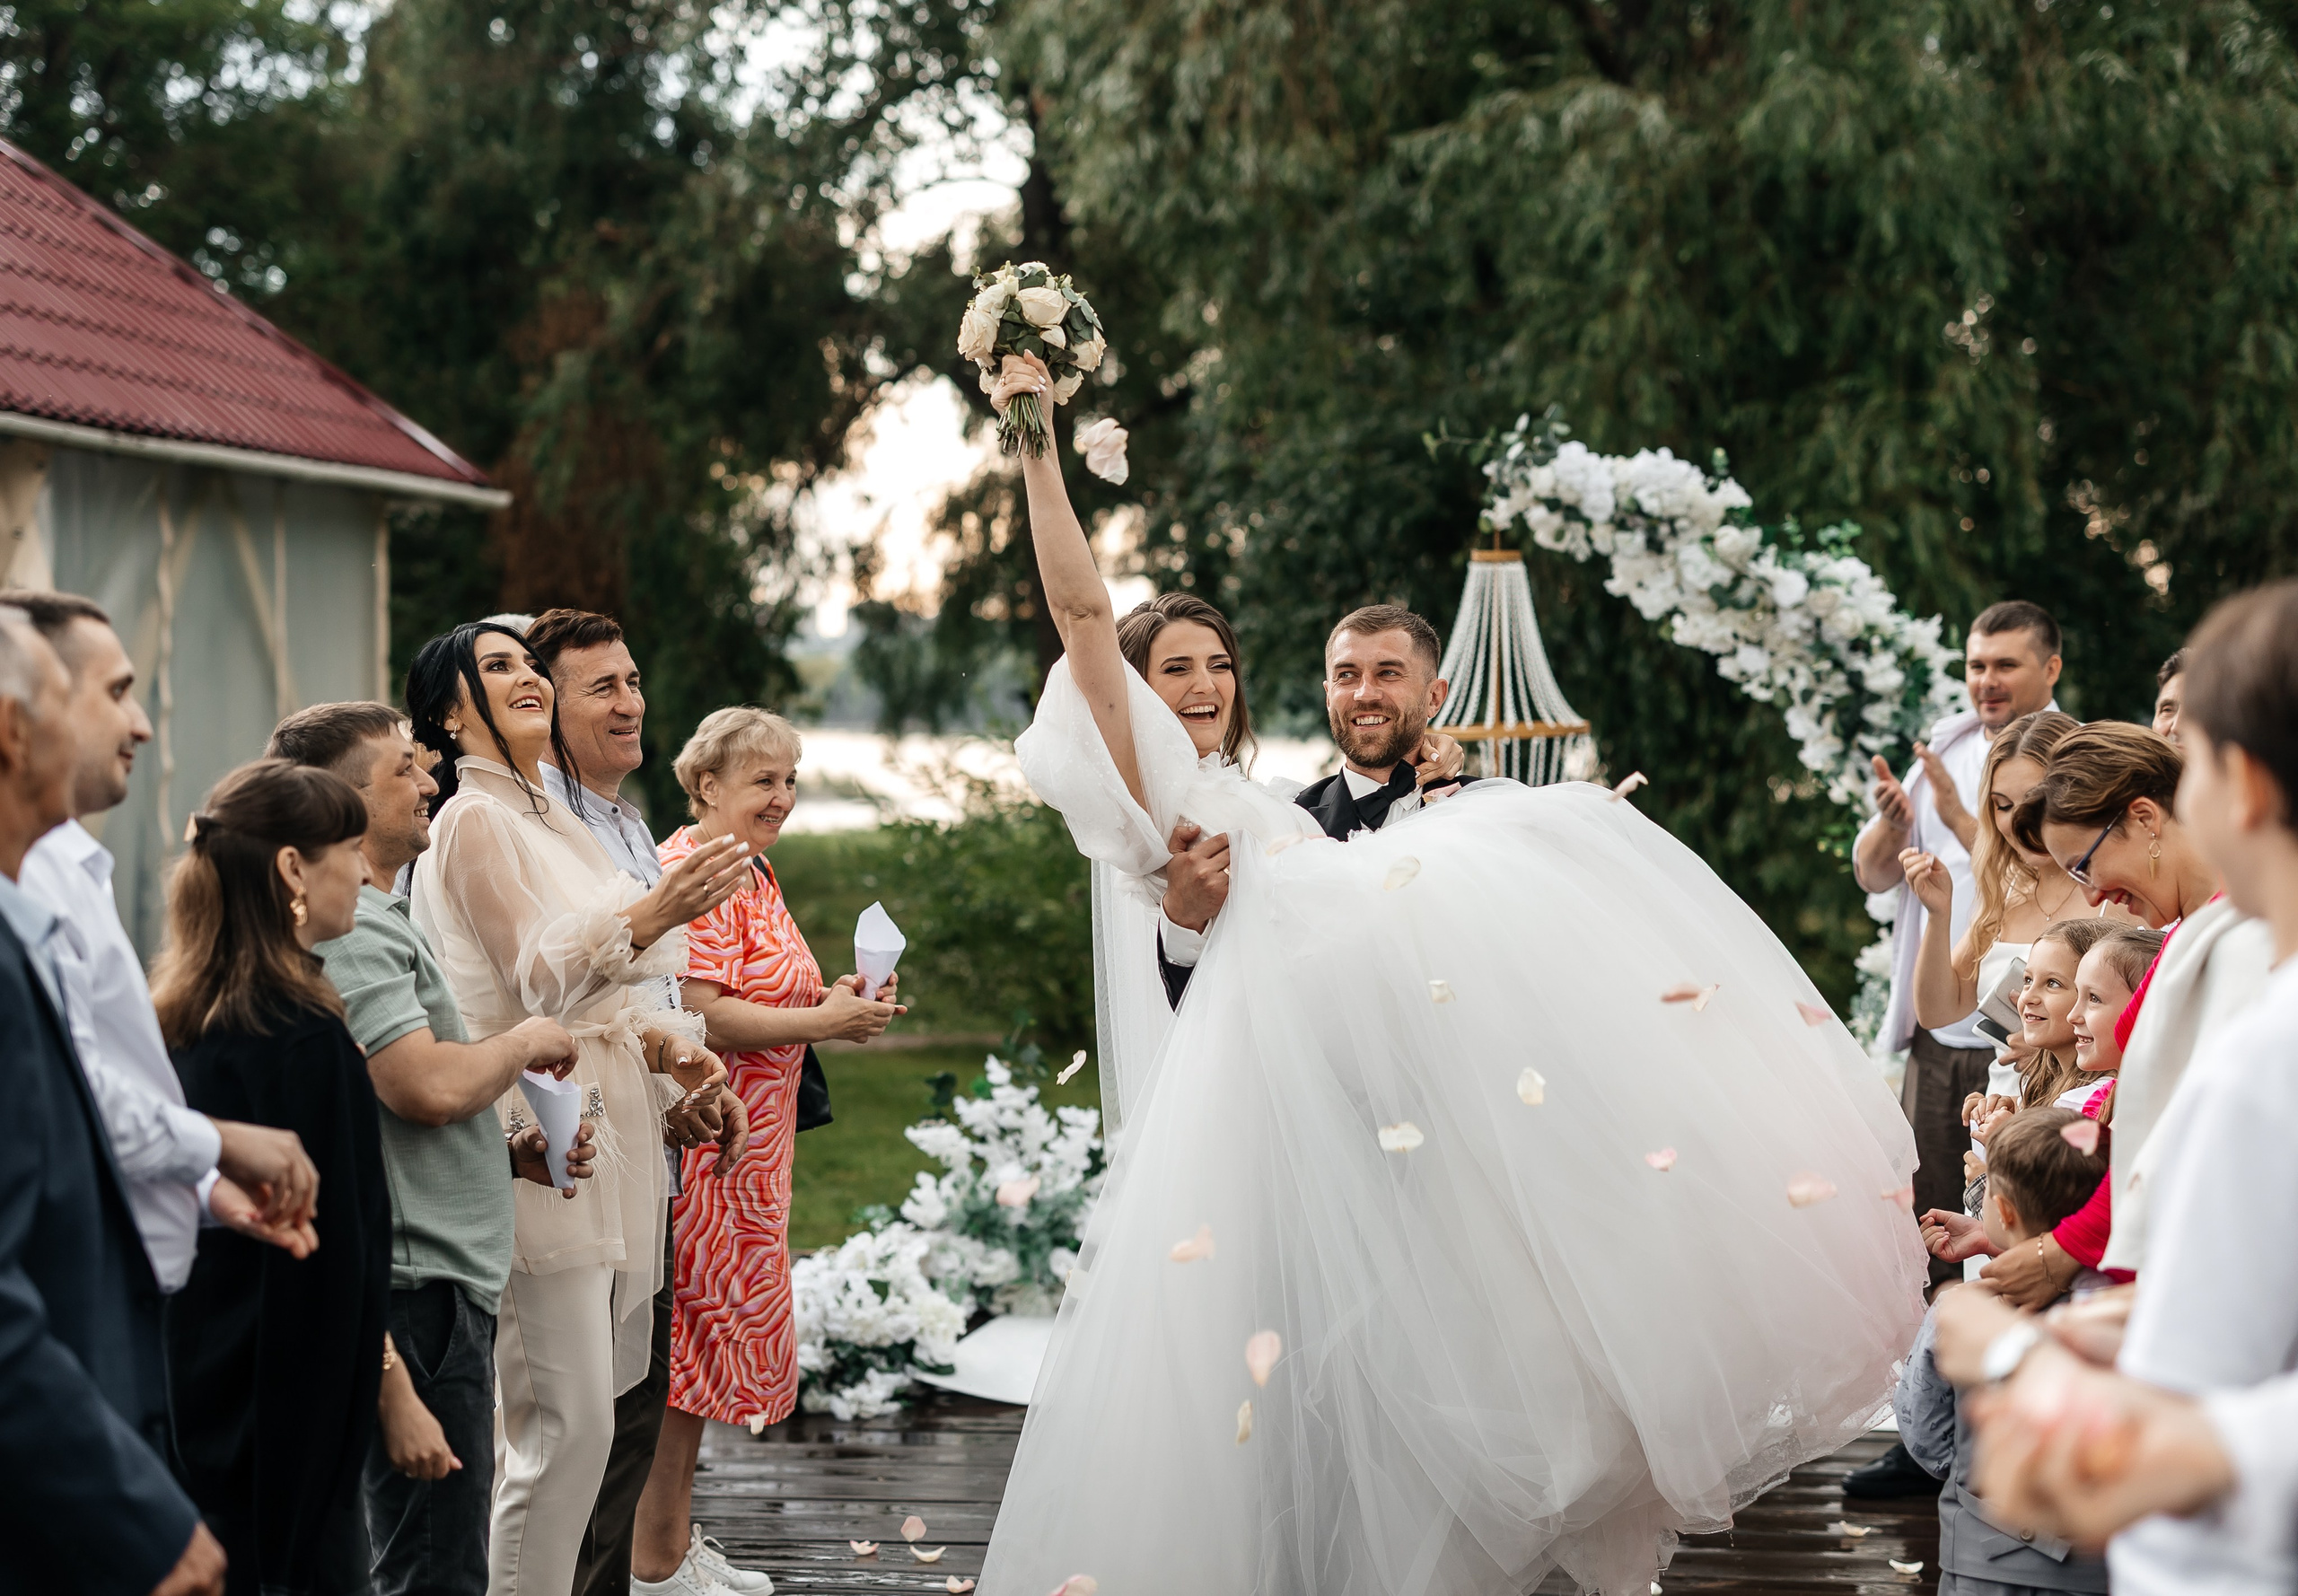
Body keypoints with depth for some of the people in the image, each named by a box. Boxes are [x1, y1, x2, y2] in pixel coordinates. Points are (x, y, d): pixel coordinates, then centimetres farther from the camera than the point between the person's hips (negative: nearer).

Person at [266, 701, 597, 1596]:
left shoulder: (374, 918, 20)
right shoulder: (350, 927, -15)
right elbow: (430, 1086, -26)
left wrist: (508, 1155, 12)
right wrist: (525, 1041, -7)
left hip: (444, 1282, 11)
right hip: (418, 1288, -11)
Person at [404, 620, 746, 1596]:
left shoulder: (549, 816, 20)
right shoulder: (473, 822, -8)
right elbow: (537, 980, -14)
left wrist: (662, 1043, 8)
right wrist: (652, 916, -26)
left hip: (604, 1130, 9)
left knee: (577, 1406, 11)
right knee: (569, 1417, -11)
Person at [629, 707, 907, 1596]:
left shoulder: (753, 869, 16)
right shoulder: (691, 872, -16)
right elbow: (701, 1016, -23)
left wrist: (833, 1000, 8)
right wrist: (824, 1021, -17)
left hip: (745, 1146, 10)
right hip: (695, 1143, -10)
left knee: (705, 1334, 14)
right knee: (692, 1332, -5)